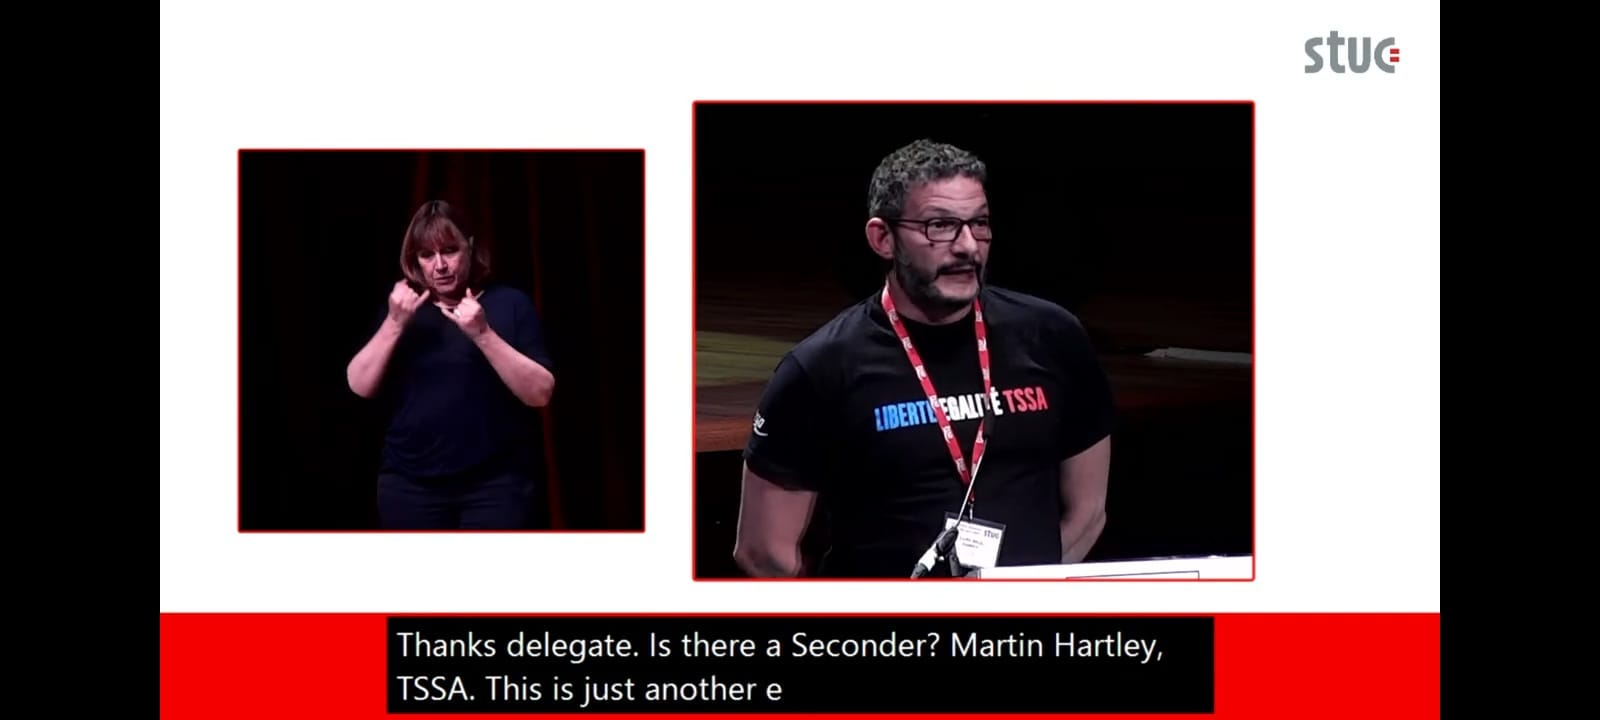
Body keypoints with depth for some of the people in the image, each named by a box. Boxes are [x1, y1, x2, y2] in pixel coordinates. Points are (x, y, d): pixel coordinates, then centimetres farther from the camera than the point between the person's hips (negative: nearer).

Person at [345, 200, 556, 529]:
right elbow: (360, 386, 2)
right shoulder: (404, 308, 12)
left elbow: (540, 393, -9)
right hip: (411, 485, 3)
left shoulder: (508, 304, 2)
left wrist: (482, 333, -20)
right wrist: (394, 325, -12)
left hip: (493, 485, -3)